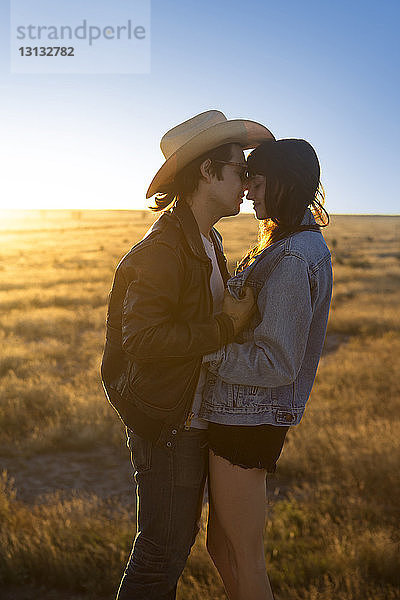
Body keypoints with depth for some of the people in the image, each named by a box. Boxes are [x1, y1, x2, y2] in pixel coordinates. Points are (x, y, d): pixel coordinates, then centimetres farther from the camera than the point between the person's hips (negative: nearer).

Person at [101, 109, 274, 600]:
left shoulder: (206, 242, 12)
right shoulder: (163, 248, -20)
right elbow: (142, 339, -26)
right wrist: (226, 325, -22)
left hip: (193, 417, 10)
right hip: (165, 423, -9)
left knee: (177, 539, 21)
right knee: (163, 550, 4)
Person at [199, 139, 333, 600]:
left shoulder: (293, 260, -20)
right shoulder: (309, 243, 11)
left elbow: (276, 363, -22)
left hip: (247, 416, -10)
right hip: (243, 412, 10)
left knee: (244, 559, 8)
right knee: (220, 547, 21)